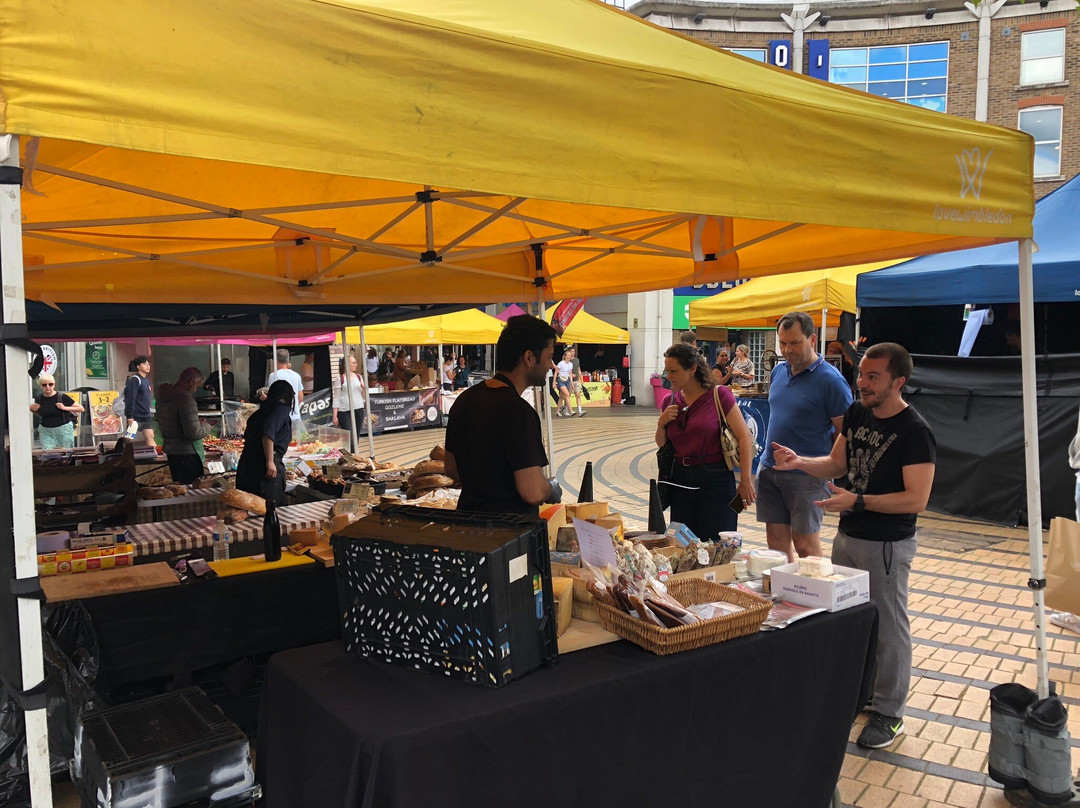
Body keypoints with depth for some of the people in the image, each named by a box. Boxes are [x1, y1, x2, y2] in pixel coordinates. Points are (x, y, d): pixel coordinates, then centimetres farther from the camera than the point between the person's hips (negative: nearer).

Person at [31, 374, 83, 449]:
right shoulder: (38, 399, 4)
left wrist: (65, 408, -13)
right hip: (46, 431, 3)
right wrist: (32, 409, 5)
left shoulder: (62, 397, -7)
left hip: (64, 430, -3)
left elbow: (81, 408, -3)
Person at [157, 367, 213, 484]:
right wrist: (207, 427, -5)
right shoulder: (186, 400, -22)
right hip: (187, 455, -9)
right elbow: (193, 433, -25)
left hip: (170, 451, 9)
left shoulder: (162, 395, 6)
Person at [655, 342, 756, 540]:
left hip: (716, 480, -5)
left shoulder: (719, 395, -9)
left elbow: (745, 438, -9)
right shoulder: (670, 402, 6)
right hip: (680, 480, 5)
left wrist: (746, 480, -10)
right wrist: (661, 424, -4)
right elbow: (662, 445, 15)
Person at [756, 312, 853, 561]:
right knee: (776, 539, 11)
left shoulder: (830, 380, -11)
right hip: (769, 468, 6)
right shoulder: (778, 371, 9)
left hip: (806, 474, -6)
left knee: (805, 544, 0)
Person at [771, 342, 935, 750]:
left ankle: (889, 713, 19)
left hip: (887, 545, -7)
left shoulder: (914, 432, -19)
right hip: (848, 534, 8)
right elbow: (836, 464, 10)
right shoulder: (857, 413, 3)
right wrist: (799, 462, -8)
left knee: (888, 627, 5)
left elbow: (917, 499, -23)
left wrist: (858, 501, -29)